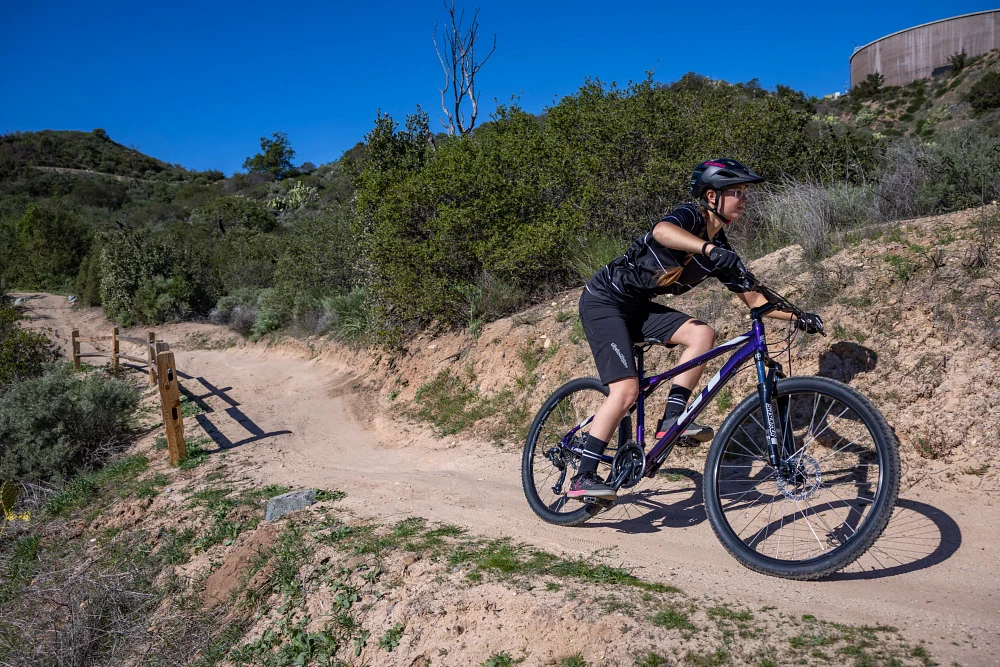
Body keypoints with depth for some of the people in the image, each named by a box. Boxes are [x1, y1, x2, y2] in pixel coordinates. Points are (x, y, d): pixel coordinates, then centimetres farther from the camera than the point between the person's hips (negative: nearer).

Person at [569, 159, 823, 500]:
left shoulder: (721, 251, 6)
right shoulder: (691, 215, -16)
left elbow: (752, 297, 9)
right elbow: (662, 231, -41)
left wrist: (797, 317, -3)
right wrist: (710, 249, -55)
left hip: (637, 307, 8)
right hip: (604, 301, -8)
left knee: (702, 334, -13)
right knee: (626, 390, -17)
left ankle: (671, 420, -8)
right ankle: (583, 477, -10)